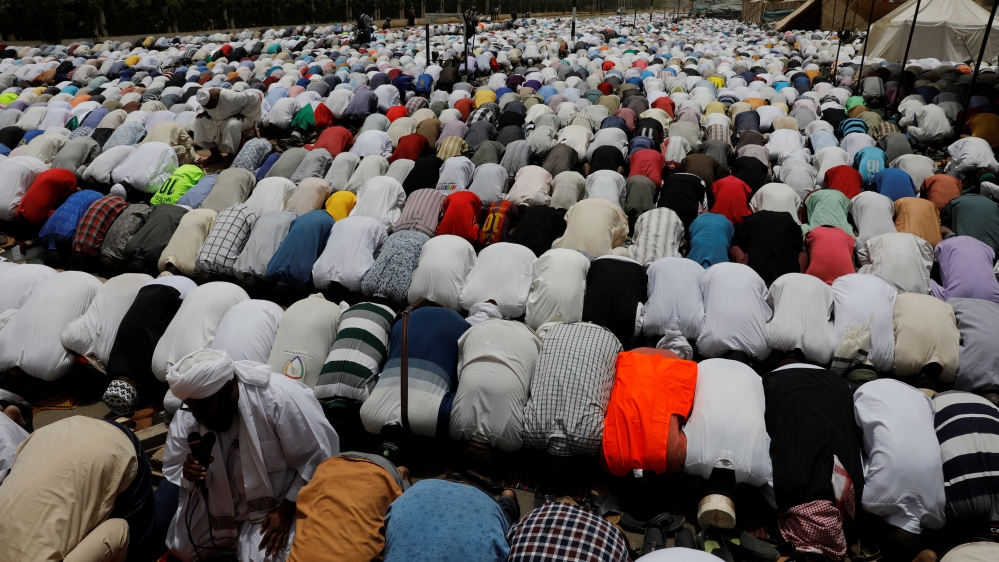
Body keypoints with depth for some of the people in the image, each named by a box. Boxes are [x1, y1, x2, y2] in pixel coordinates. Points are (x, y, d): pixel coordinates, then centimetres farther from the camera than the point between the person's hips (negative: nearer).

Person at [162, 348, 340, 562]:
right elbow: (173, 468, -3)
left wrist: (287, 510, -23)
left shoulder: (281, 398, -32)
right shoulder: (187, 418, -15)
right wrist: (189, 475, -27)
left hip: (276, 502, -5)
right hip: (220, 500, 5)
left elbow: (319, 460, -25)